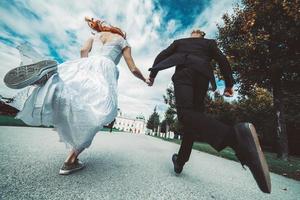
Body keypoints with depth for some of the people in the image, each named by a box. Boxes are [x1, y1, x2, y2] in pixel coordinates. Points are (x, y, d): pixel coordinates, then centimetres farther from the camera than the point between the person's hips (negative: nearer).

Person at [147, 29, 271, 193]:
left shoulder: (179, 41, 33)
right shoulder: (209, 42, 32)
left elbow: (161, 56, 20)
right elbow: (222, 60, 16)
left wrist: (153, 73, 19)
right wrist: (229, 84, 13)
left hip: (183, 73, -2)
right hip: (202, 76, 2)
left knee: (185, 114, -23)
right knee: (192, 116, 3)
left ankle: (234, 136, -50)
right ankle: (180, 162, 7)